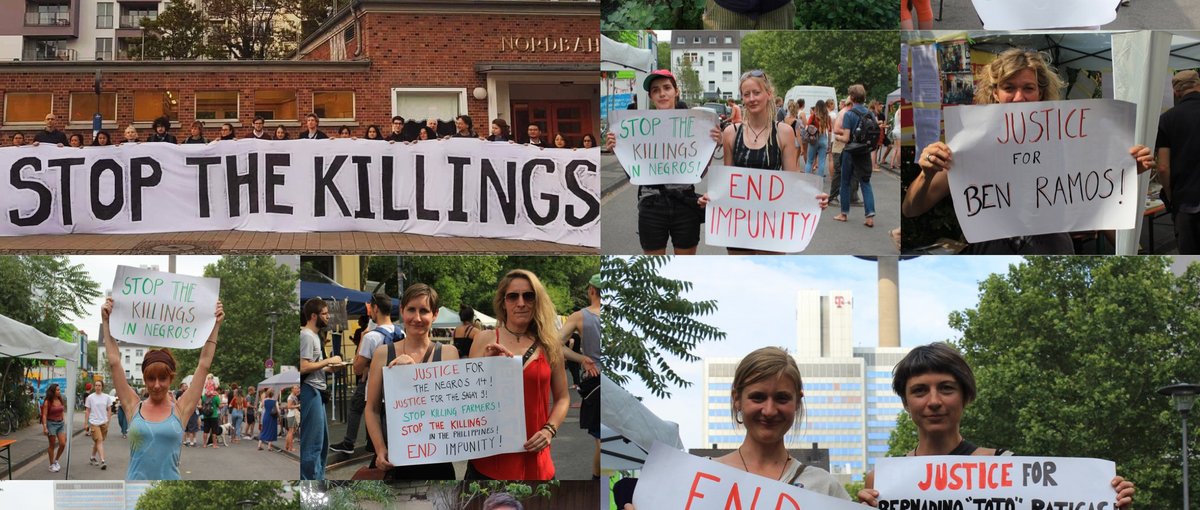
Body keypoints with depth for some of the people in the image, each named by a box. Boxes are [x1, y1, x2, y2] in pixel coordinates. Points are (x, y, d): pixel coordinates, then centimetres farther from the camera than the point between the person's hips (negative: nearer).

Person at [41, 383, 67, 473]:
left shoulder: (61, 400, 5)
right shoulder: (47, 402, -11)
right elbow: (44, 415, -13)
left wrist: (64, 424, 14)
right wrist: (44, 427, -20)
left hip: (60, 424, 5)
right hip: (51, 424, -5)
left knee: (63, 444, -1)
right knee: (52, 445, 2)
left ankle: (56, 460, 21)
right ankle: (52, 465, 14)